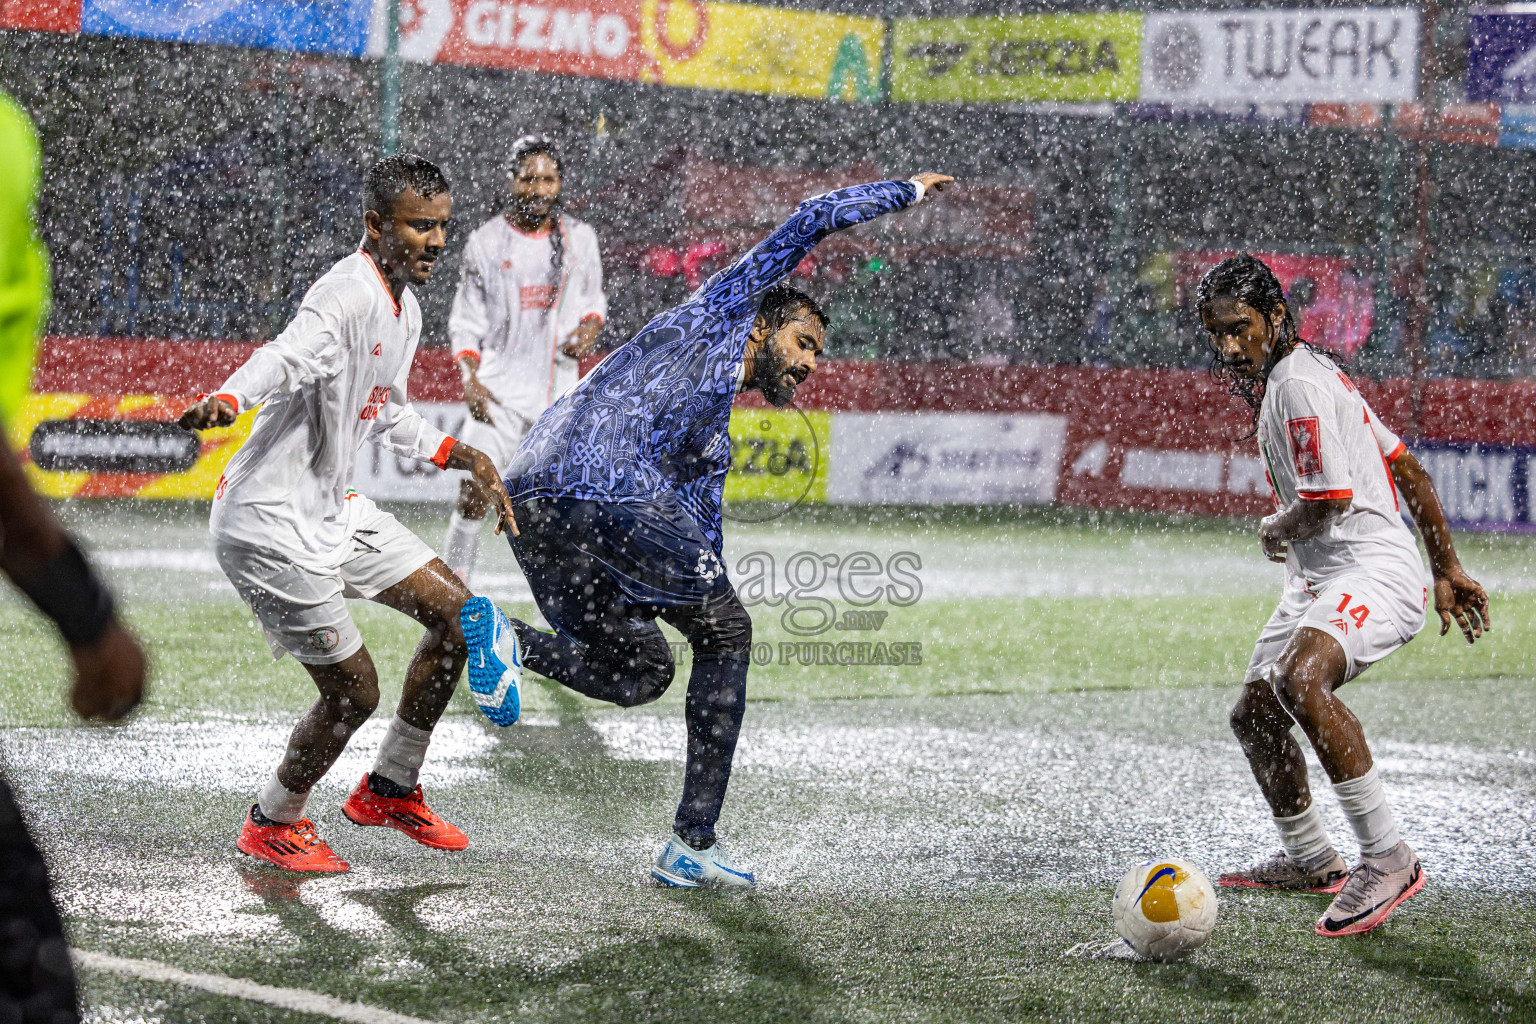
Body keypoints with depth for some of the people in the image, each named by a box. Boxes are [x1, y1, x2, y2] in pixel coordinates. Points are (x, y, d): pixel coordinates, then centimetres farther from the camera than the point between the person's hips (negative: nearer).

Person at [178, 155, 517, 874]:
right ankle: (272, 826, 21)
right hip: (270, 525, -10)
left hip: (332, 509, 10)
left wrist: (458, 455, 18)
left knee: (458, 615, 10)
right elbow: (287, 357, -44)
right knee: (353, 690, -5)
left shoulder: (404, 308, 9)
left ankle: (389, 790, 26)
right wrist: (227, 399, -63)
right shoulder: (349, 296, -23)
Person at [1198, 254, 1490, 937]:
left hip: (1372, 569, -11)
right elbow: (1409, 471, 20)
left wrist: (1274, 531, 2)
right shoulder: (1280, 380, 17)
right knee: (1253, 715, 19)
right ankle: (1310, 860, 38)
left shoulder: (1299, 386, -15)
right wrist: (1446, 572, 20)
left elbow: (1326, 501, -20)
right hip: (1319, 582, 11)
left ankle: (1387, 858, -32)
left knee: (1299, 681, -35)